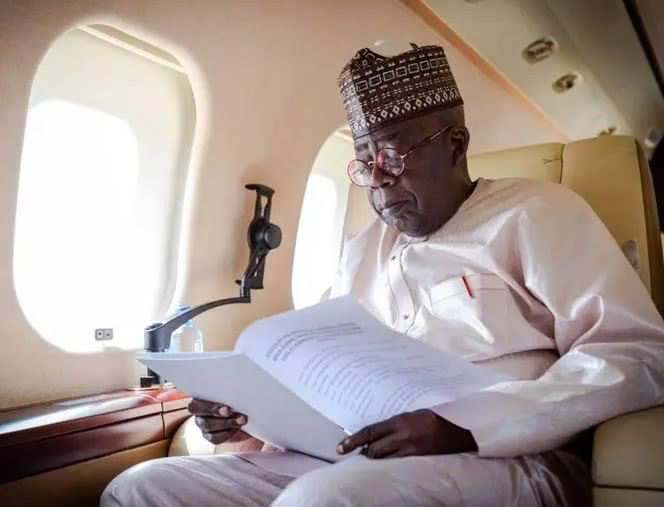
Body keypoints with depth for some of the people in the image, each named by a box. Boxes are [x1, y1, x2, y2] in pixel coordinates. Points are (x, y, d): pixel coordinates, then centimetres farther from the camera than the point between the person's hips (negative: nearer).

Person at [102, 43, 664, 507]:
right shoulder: (363, 250, 19)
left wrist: (467, 428, -22)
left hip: (508, 460, -4)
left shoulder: (534, 213, 1)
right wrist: (248, 404, 0)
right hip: (350, 460, 6)